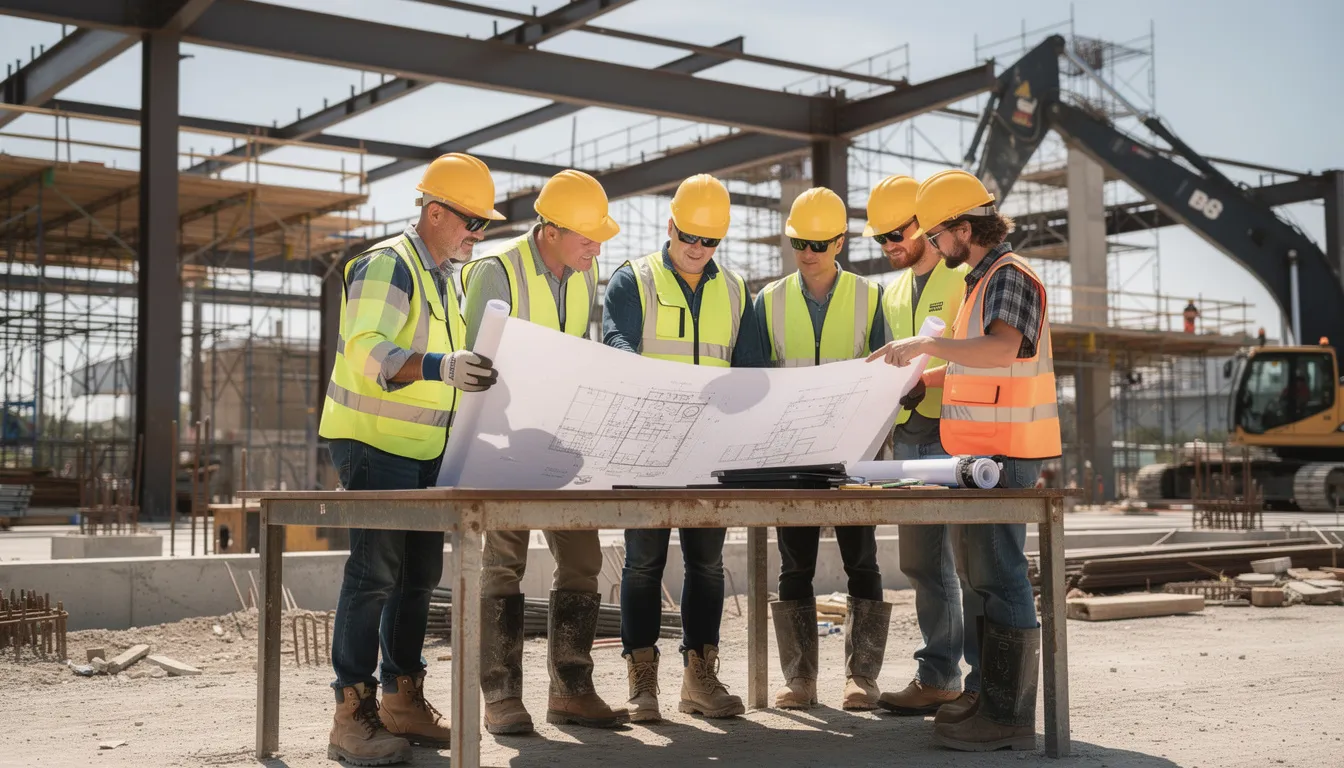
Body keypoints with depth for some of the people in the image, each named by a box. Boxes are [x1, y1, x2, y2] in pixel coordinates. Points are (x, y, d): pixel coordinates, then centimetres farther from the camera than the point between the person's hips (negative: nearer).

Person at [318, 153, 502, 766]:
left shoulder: (443, 277, 17)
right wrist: (439, 367, -41)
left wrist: (473, 374, 12)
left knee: (419, 572, 12)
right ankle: (353, 715, -5)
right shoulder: (388, 265, -13)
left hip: (424, 448, 9)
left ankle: (403, 699, 22)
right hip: (373, 441, -9)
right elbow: (366, 351, -27)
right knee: (375, 571, -10)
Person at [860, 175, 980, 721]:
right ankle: (937, 677, 17)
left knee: (968, 561, -5)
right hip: (909, 438, 8)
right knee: (921, 561, 9)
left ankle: (983, 682, 2)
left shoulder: (966, 279, -5)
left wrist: (928, 382, -22)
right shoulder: (894, 293, 20)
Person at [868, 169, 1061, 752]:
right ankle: (996, 702, 21)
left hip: (1005, 451, -10)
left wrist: (927, 344, -30)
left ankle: (1008, 718, -5)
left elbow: (1002, 349, -30)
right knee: (987, 576, 13)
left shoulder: (1011, 276, -12)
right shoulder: (983, 280, 20)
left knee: (1000, 577, -9)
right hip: (983, 451, 10)